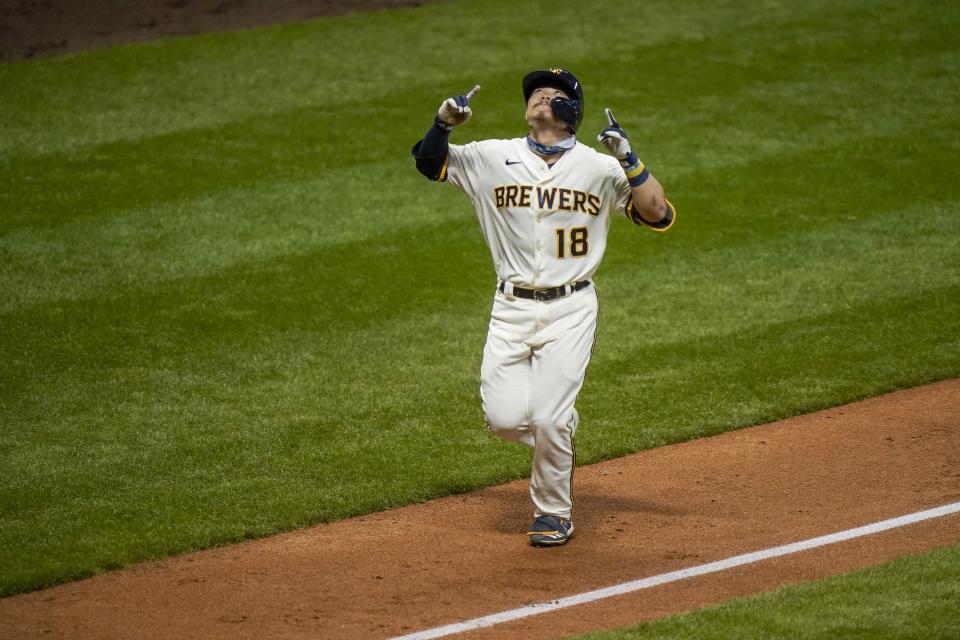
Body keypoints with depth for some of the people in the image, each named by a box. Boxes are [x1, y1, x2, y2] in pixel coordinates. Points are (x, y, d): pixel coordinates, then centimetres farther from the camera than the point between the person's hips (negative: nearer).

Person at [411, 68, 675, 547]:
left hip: (571, 309, -2)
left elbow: (659, 215, -7)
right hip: (511, 309, 2)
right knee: (505, 418, -7)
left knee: (548, 418, -11)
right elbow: (428, 161, 6)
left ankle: (554, 514, 11)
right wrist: (445, 121, -13)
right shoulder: (493, 158, 4)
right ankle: (559, 437, 28)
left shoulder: (600, 168, -1)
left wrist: (628, 158, -19)